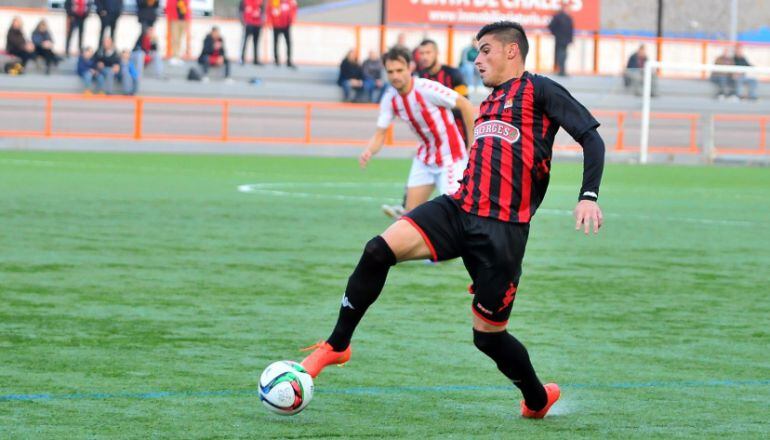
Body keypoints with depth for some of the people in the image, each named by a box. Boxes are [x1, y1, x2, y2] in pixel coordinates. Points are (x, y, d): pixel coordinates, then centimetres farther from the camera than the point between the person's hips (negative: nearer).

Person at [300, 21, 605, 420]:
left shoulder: (538, 90, 0)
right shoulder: (489, 102, 23)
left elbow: (591, 138, -6)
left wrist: (588, 197, -18)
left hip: (502, 229, -6)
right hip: (458, 208, 6)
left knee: (488, 335, 2)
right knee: (380, 250, -18)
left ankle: (538, 400, 29)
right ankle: (336, 346, -5)